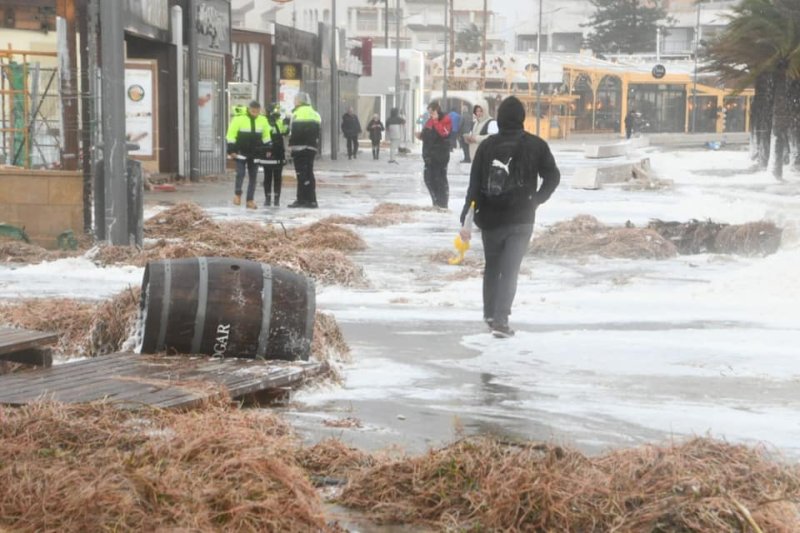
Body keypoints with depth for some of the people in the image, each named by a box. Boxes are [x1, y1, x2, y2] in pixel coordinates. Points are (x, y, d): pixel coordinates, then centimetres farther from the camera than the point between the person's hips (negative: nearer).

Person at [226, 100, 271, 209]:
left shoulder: (263, 120, 3)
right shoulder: (239, 118, -11)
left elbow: (266, 136, 15)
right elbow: (231, 135, -10)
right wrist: (231, 150, -12)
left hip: (255, 153, 4)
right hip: (241, 152, -4)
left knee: (253, 176, 5)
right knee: (240, 173, -10)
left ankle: (250, 200, 10)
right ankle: (237, 194, 12)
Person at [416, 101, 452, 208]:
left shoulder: (445, 120, -6)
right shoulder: (430, 121, 17)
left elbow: (443, 132, -23)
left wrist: (435, 121, -20)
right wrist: (421, 135, 5)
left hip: (440, 155, -8)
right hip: (429, 155, 8)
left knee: (440, 179, -6)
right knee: (429, 179, 10)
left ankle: (442, 204, 0)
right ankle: (436, 203, 20)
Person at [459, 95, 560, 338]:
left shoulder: (487, 145, -2)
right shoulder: (535, 145, -3)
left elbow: (474, 185, -4)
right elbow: (553, 177, -2)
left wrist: (466, 219, -4)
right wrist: (536, 200, 12)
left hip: (490, 219, 2)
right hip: (521, 219, -2)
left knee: (492, 266, 19)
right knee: (509, 270, -1)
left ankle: (490, 314, 29)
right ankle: (500, 319, -12)